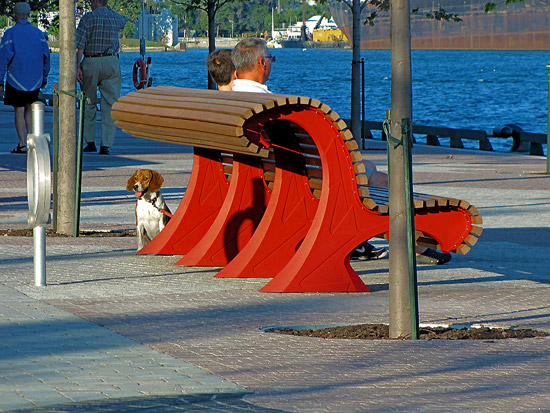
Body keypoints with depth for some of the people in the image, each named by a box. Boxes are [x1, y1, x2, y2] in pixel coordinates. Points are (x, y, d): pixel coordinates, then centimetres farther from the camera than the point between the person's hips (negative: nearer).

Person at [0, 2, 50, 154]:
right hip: (35, 80, 4)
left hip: (16, 78, -4)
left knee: (19, 110, -1)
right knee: (30, 109, 15)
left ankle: (22, 144, -4)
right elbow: (46, 56, 7)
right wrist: (44, 78, 15)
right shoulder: (38, 33, 7)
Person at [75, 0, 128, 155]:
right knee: (110, 104, -1)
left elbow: (80, 45, -10)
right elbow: (124, 21, 36)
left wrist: (78, 66, -8)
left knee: (89, 104, 11)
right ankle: (106, 144, -7)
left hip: (91, 63, -2)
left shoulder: (88, 18, -4)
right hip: (111, 62, 2)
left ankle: (90, 142, 11)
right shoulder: (115, 18, 8)